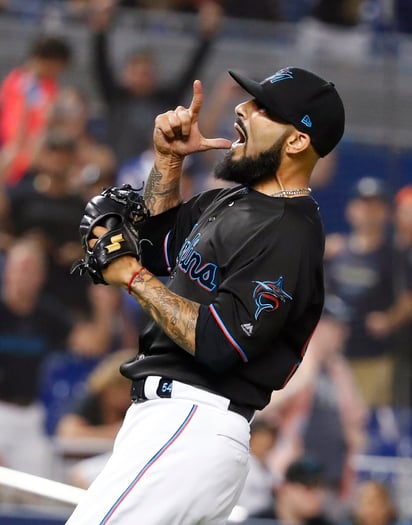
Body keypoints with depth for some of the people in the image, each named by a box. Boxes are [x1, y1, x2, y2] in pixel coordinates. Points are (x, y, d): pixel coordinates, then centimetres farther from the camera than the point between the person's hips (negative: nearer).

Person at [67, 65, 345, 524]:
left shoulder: (288, 235, -15)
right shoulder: (230, 202, 16)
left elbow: (218, 343, -23)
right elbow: (158, 243, 31)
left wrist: (133, 276, -14)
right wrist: (168, 159, 16)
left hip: (191, 429, -10)